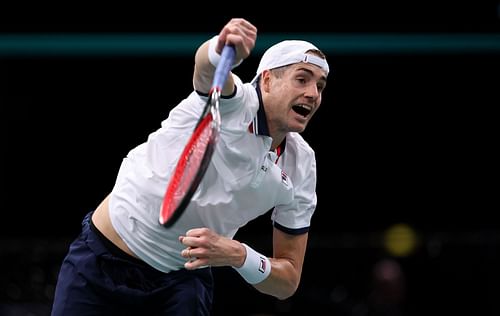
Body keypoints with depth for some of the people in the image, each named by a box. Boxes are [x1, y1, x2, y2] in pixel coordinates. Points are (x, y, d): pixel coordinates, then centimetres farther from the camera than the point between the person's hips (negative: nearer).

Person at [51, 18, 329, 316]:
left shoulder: (301, 169, -4)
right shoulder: (233, 99, -18)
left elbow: (288, 281, -2)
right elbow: (207, 67, -44)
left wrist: (237, 254, -23)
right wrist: (222, 49, -69)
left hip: (183, 283, 4)